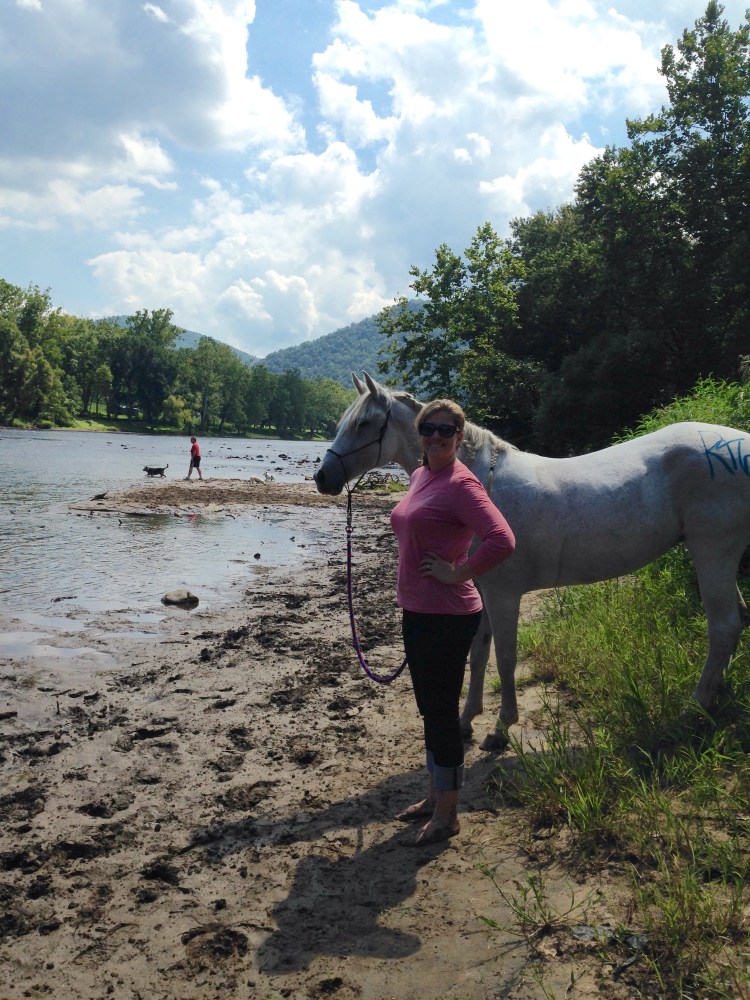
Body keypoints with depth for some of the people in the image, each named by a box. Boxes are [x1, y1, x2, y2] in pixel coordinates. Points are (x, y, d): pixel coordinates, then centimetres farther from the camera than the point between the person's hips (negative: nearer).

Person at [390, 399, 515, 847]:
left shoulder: (461, 483, -18)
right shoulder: (420, 476, 10)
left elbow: (502, 541, -30)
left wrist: (458, 573, -20)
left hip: (447, 617, -9)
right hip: (417, 611, 9)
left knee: (441, 712, 3)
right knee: (430, 709, 20)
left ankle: (447, 815, 20)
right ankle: (435, 797, 37)